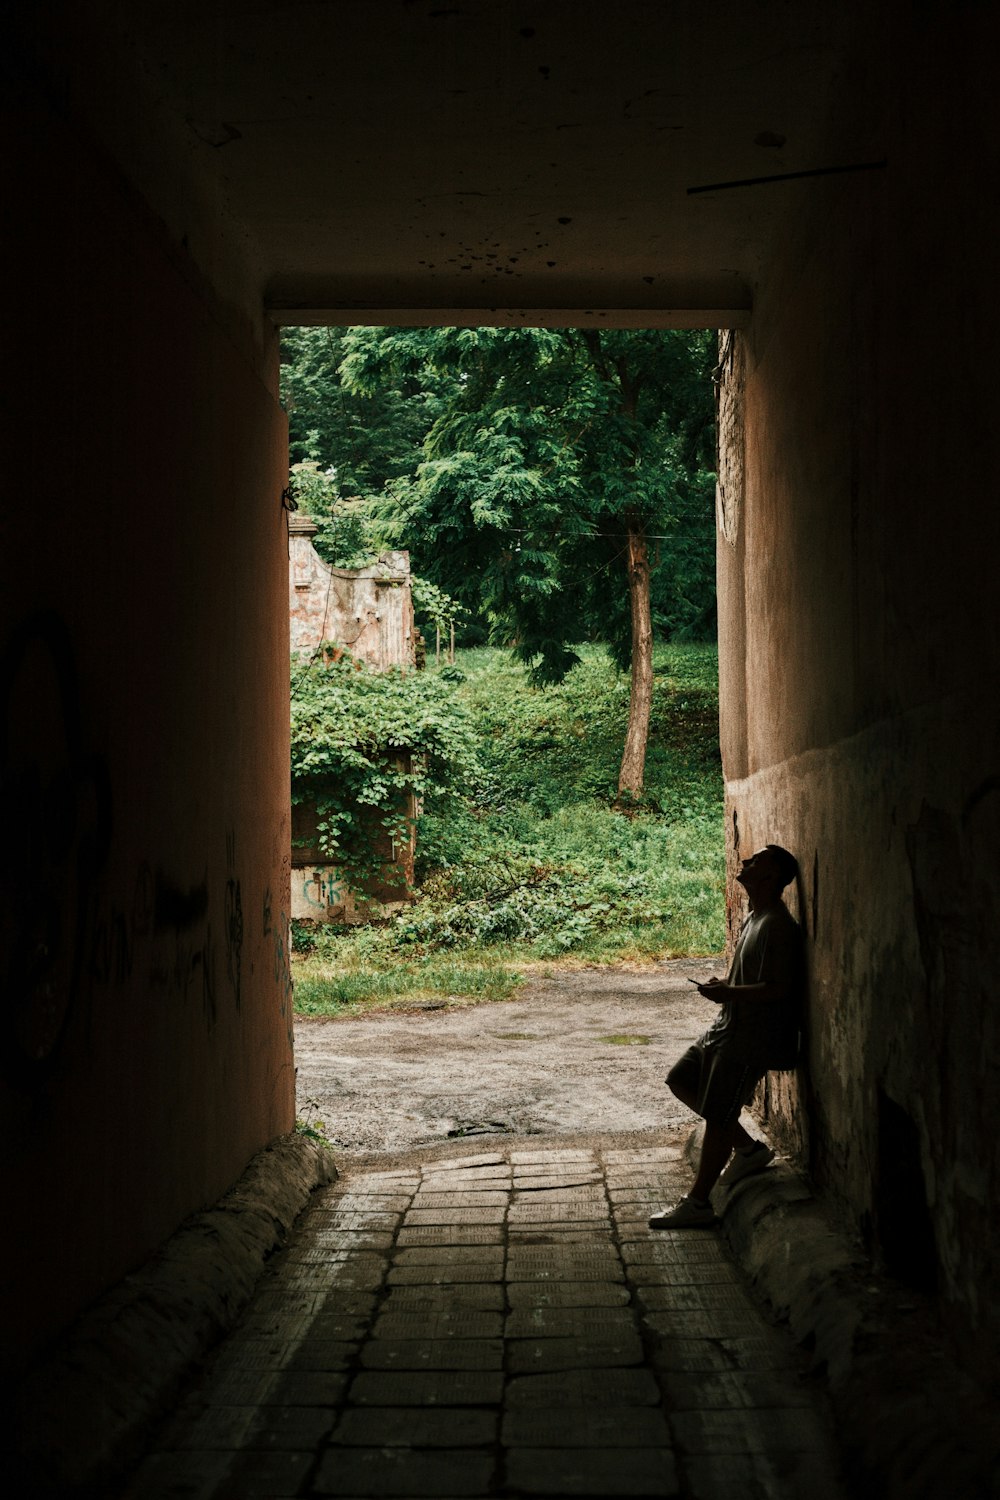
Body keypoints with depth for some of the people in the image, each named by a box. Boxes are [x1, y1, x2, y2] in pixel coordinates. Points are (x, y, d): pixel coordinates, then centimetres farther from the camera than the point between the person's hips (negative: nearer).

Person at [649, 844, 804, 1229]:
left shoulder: (778, 926, -20)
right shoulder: (755, 918, 12)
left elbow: (778, 988, -25)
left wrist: (728, 993, -20)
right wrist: (725, 987, 5)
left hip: (751, 1038, -11)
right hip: (728, 1025, 11)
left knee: (718, 1117, -5)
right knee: (682, 1081, 17)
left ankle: (698, 1204, 4)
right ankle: (749, 1148, 24)